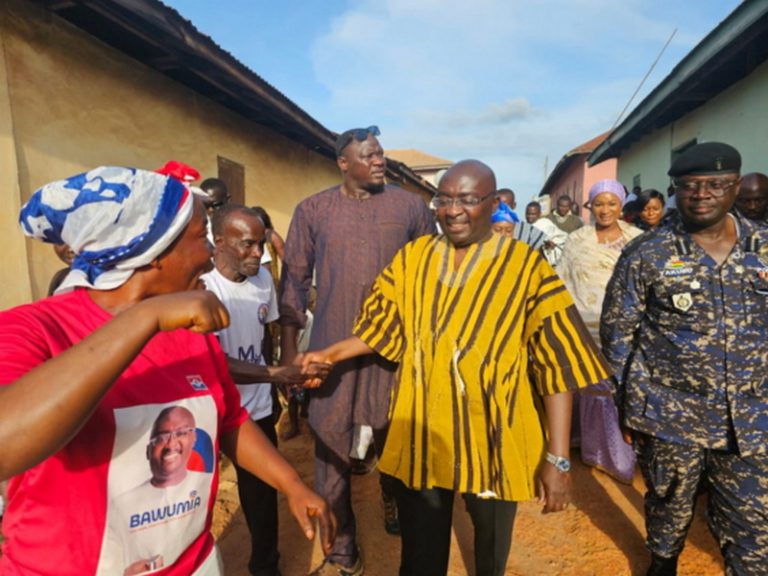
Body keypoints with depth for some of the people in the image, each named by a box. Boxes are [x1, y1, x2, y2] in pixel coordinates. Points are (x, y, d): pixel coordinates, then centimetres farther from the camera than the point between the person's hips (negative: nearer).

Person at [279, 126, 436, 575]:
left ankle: (396, 504, 49)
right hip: (333, 345, 0)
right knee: (331, 444, 8)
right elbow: (294, 280, 1)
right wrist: (289, 348, -1)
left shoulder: (411, 206, 1)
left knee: (395, 437, 16)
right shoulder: (312, 210, 0)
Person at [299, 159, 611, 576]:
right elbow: (381, 328, 6)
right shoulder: (412, 257, -1)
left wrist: (558, 458, -14)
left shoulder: (527, 266, -10)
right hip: (420, 435, 2)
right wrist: (329, 354, -8)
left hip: (493, 438, -1)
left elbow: (557, 364, -11)